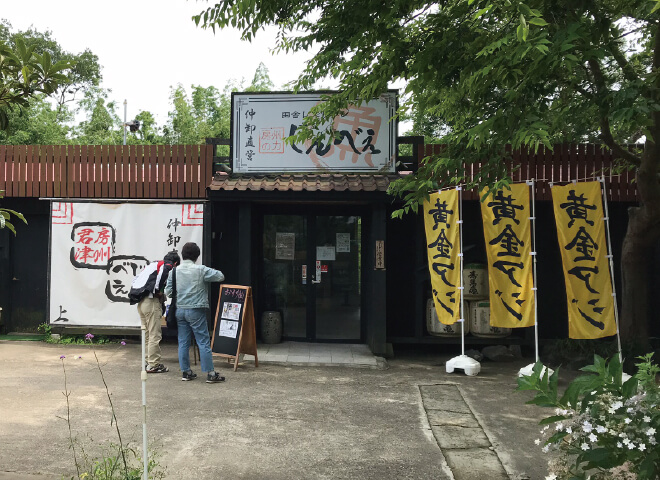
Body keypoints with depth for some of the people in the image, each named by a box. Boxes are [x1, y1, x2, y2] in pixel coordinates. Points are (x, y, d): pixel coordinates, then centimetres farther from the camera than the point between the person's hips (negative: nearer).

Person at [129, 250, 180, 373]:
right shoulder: (168, 267, -2)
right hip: (151, 302, -9)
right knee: (155, 335, -2)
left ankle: (147, 362, 26)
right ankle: (153, 364, 1)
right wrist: (161, 295, -1)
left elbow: (134, 281, 21)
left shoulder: (152, 265, 23)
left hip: (140, 302, 9)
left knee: (146, 334, 18)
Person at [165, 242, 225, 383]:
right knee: (204, 342, 0)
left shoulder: (175, 271, 3)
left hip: (179, 310, 5)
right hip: (195, 310, -5)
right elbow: (220, 276, -5)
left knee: (183, 342, 11)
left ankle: (185, 372, 17)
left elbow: (168, 291, 4)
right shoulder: (201, 270, -10)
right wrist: (213, 271, 14)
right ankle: (210, 373, 2)